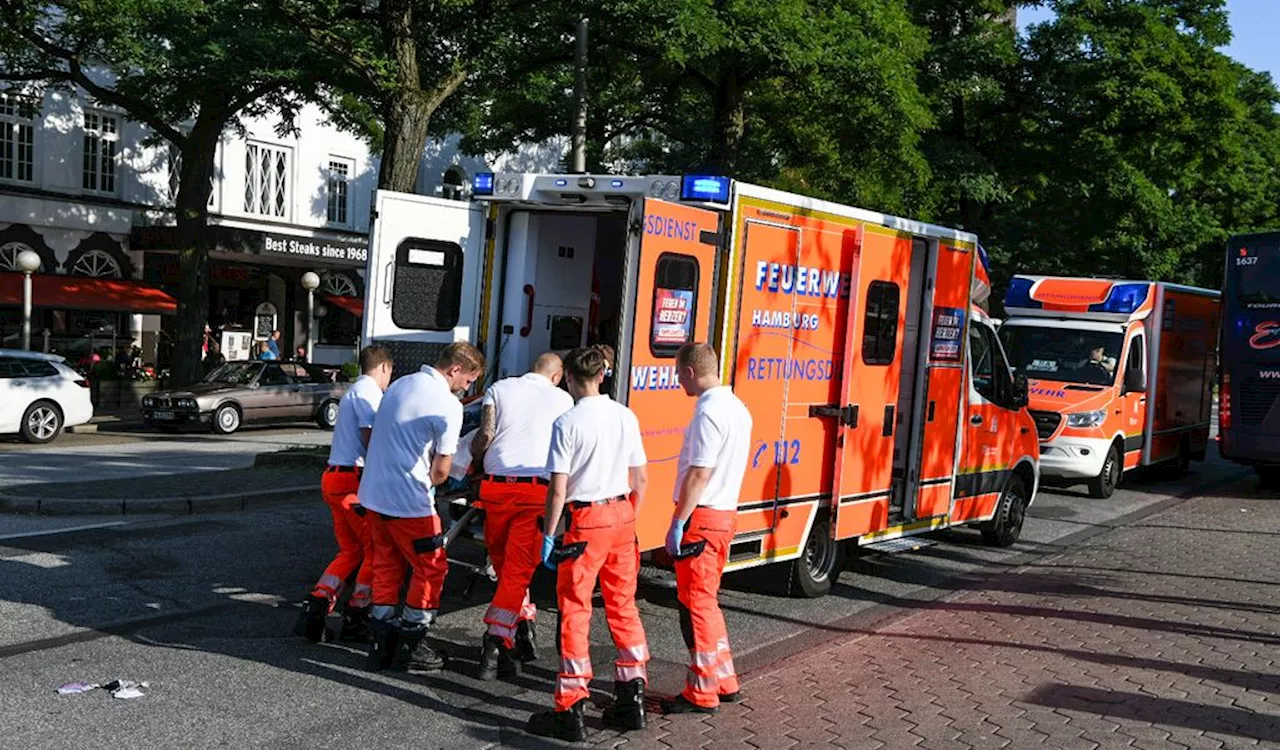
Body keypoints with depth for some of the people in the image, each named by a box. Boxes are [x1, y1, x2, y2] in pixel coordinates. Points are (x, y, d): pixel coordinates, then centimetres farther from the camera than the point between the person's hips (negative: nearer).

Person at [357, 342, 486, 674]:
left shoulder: (398, 385, 12)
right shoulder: (448, 405, -14)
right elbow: (441, 468, -13)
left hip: (373, 495, 8)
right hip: (409, 502, -8)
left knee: (386, 568, 17)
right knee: (430, 570, 7)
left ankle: (381, 645, 20)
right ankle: (411, 648, 11)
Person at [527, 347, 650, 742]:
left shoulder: (567, 423, -12)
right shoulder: (626, 417, 4)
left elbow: (558, 489, -14)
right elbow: (640, 479, 7)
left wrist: (548, 536, -5)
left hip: (586, 520, -5)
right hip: (622, 516, 5)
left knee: (575, 612, 1)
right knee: (623, 606, 14)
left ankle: (570, 712, 3)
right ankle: (631, 700, 20)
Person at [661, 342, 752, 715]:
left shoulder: (709, 413, -18)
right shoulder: (738, 408, 12)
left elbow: (699, 475, -22)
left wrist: (678, 522, -17)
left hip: (702, 517, -10)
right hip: (726, 513, 10)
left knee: (696, 604, -1)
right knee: (706, 600, 19)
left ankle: (702, 693, 6)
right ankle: (724, 681, 26)